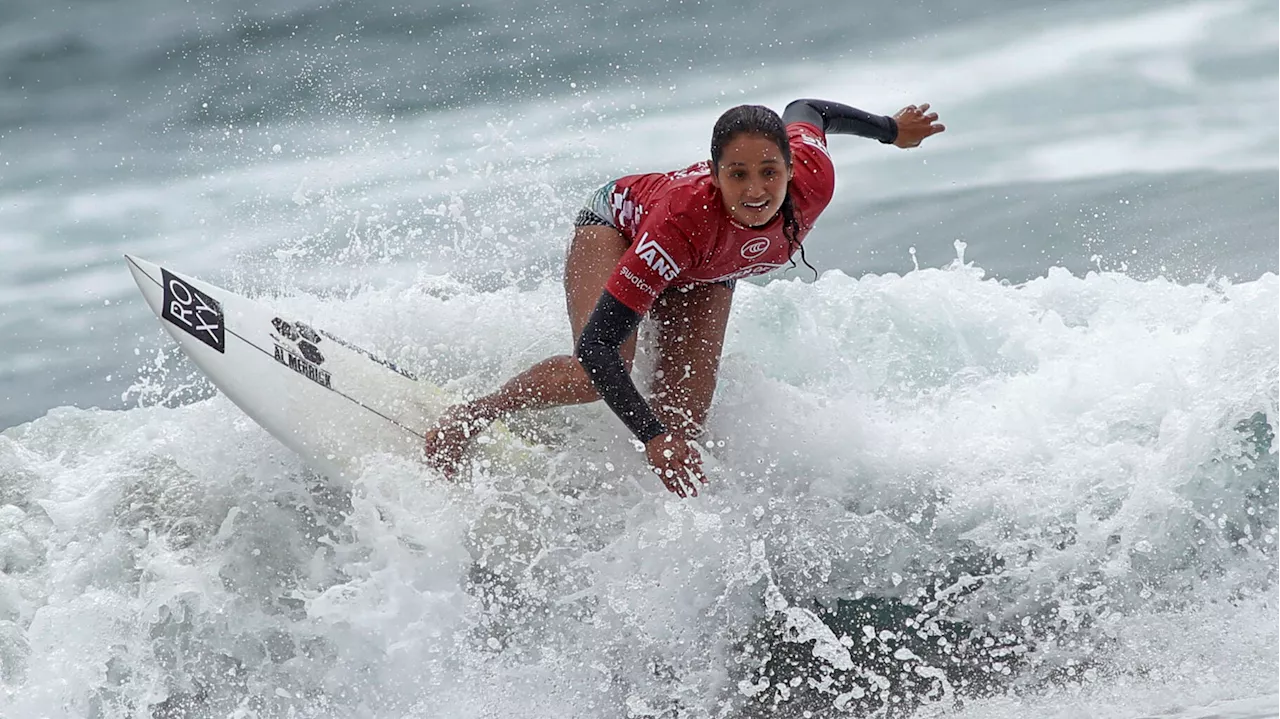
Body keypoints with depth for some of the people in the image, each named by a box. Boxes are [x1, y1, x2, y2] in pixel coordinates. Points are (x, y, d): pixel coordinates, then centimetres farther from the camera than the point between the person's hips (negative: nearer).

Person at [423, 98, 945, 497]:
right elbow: (596, 346, -48)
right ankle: (470, 416, -4)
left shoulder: (813, 179, -38)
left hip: (703, 278, 5)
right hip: (618, 228, -5)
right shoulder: (686, 217, -49)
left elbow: (804, 112, -10)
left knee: (683, 425, -13)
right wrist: (651, 437, -58)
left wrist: (890, 129, 8)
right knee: (593, 377, -29)